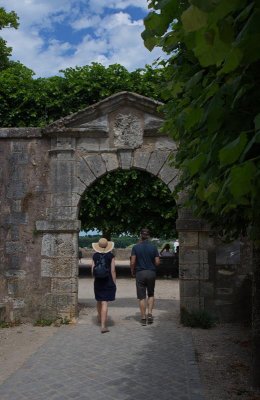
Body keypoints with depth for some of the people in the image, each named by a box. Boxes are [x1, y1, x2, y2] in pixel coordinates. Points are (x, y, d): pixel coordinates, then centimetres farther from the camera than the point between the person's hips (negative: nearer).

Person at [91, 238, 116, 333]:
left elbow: (92, 270, 3)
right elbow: (113, 271, -9)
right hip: (108, 281, -3)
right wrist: (114, 283, -2)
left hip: (98, 281, 4)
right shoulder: (111, 256, -8)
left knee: (99, 301, 23)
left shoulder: (95, 256, 0)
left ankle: (100, 317, 46)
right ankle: (103, 325, -9)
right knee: (105, 303, -4)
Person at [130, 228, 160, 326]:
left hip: (140, 273, -1)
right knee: (151, 295, 18)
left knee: (142, 297, 5)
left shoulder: (136, 247, -5)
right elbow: (157, 262, -3)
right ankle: (150, 314, 5)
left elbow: (132, 262, -10)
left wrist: (132, 271, 6)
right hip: (151, 273, 1)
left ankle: (143, 318, 7)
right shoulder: (153, 247, -1)